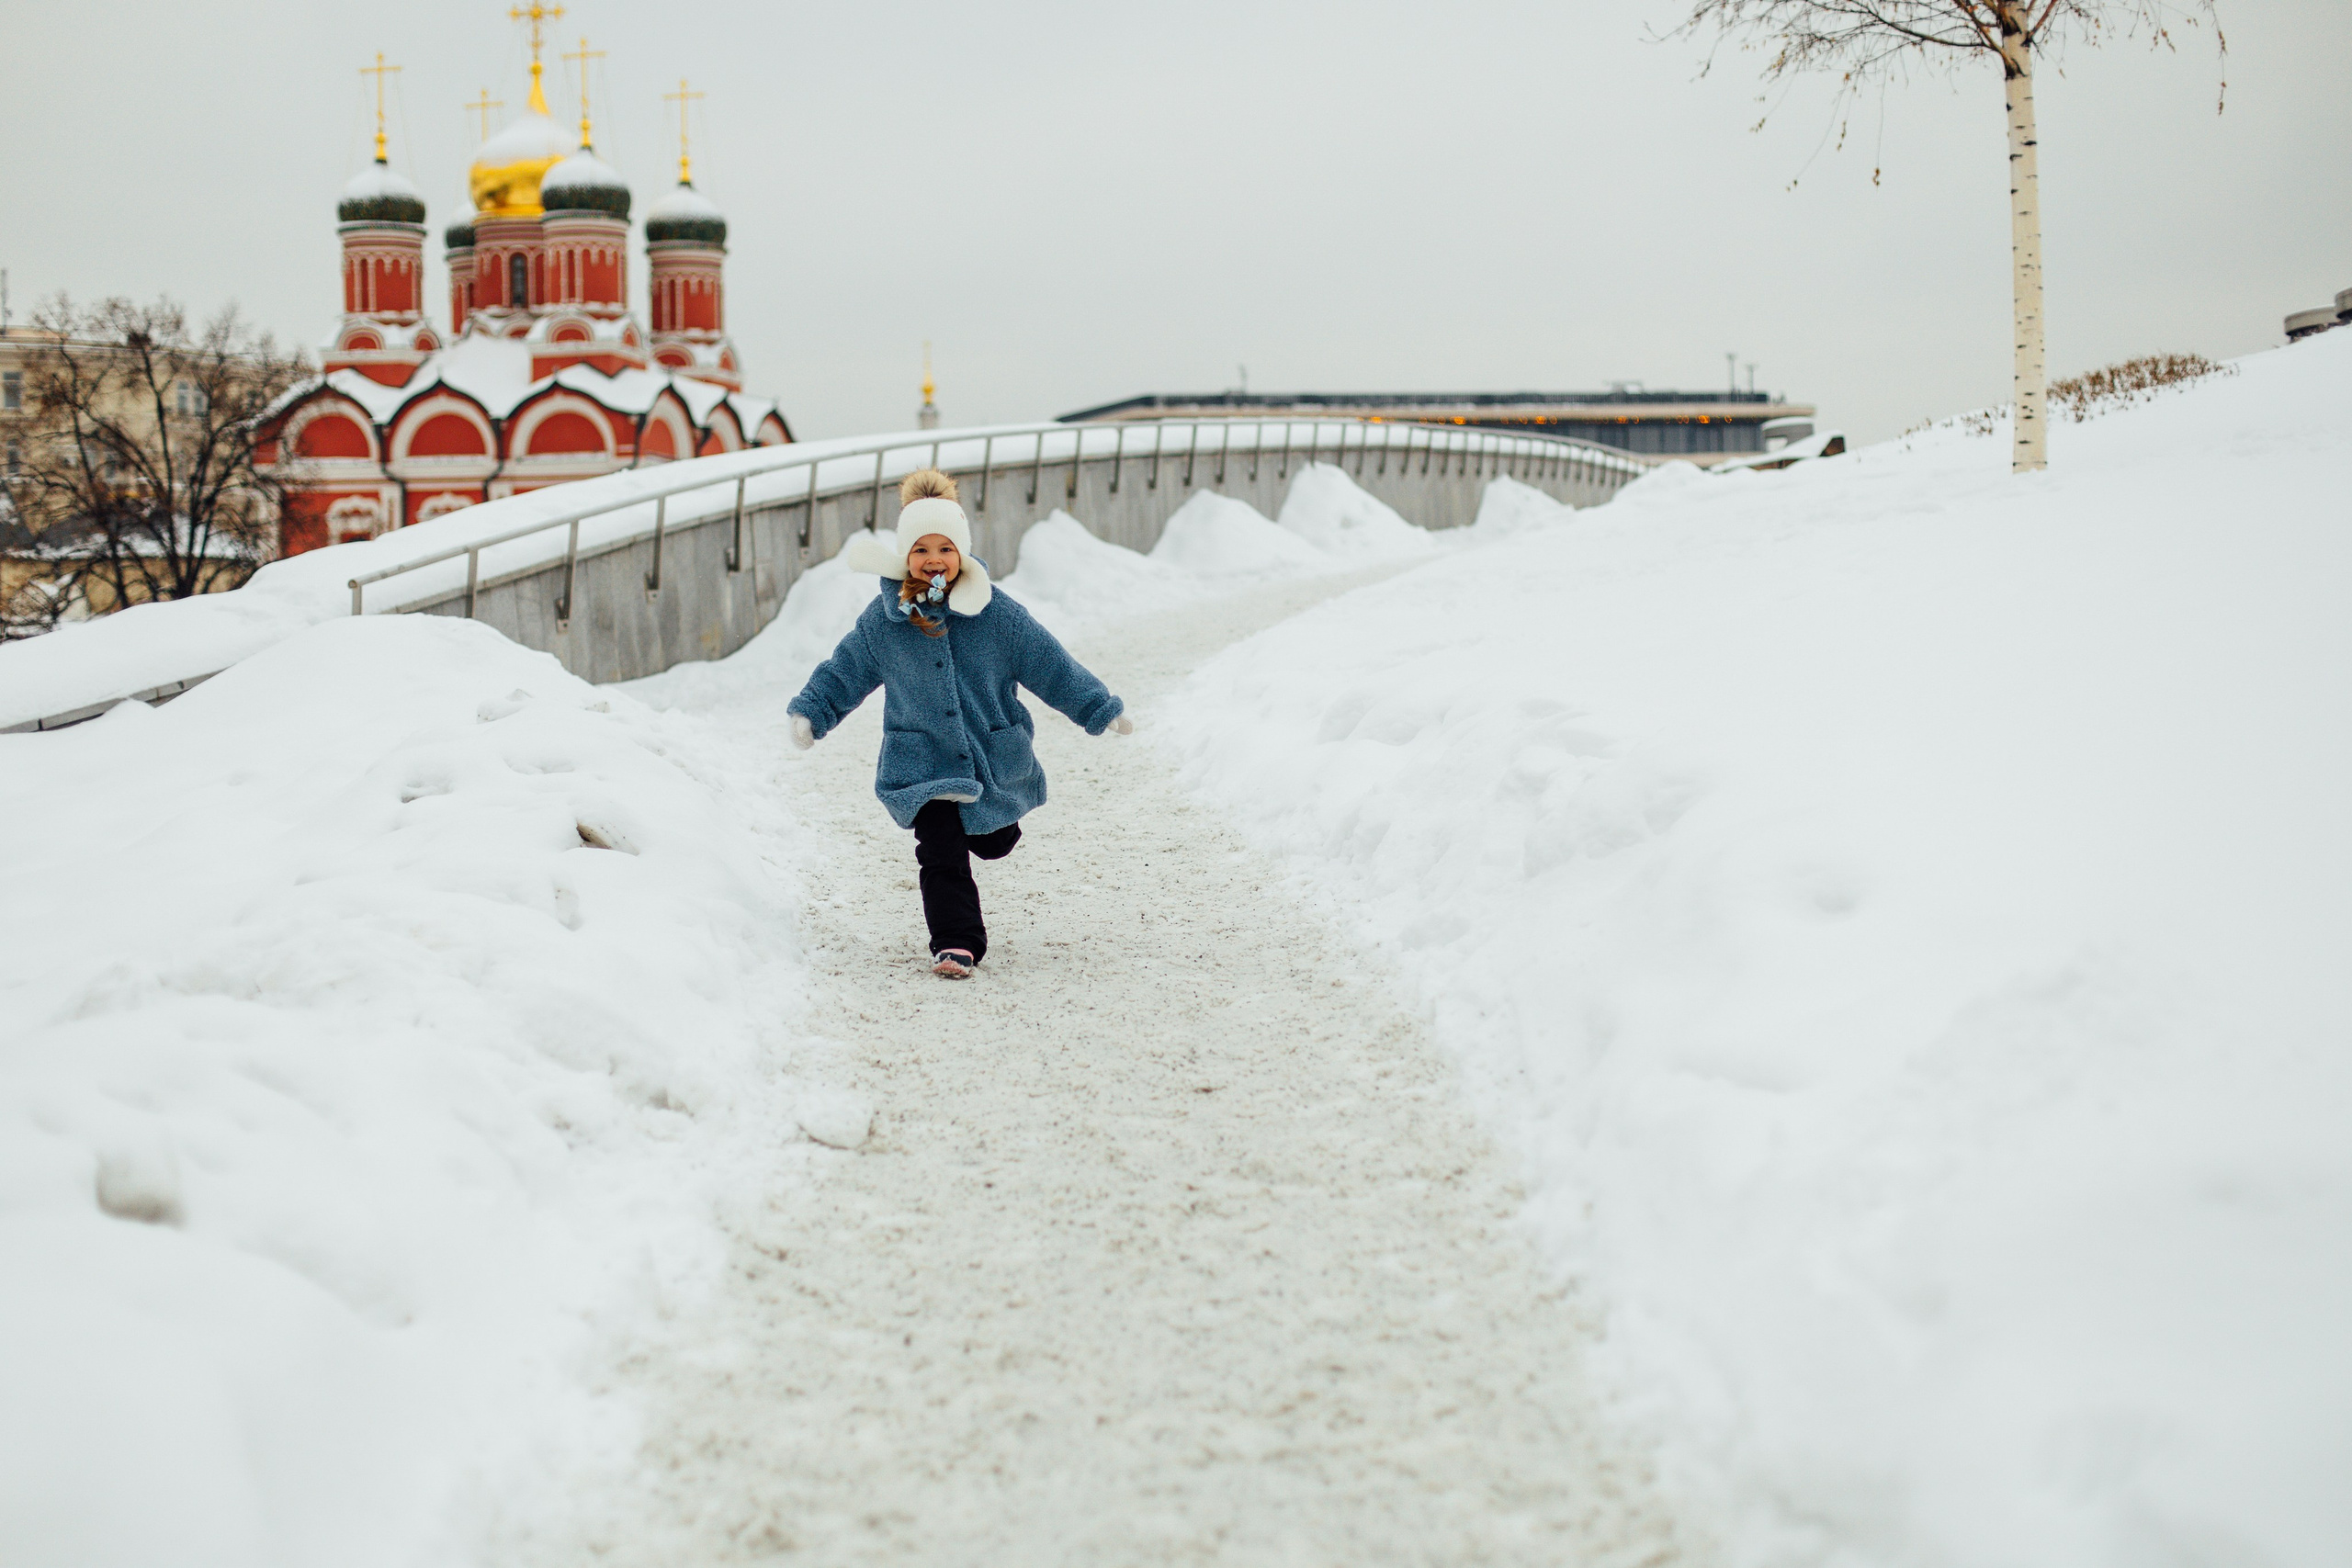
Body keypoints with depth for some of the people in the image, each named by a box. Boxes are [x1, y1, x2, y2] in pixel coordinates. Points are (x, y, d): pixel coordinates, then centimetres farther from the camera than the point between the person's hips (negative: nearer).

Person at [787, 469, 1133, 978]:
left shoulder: (996, 612, -9)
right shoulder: (883, 620, -6)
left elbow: (1052, 666, -4)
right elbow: (844, 671, 9)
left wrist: (1103, 710, -3)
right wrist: (810, 713, 2)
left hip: (995, 758, 1)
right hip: (923, 761, -1)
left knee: (994, 844, 18)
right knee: (942, 857, -12)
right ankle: (956, 944, -4)